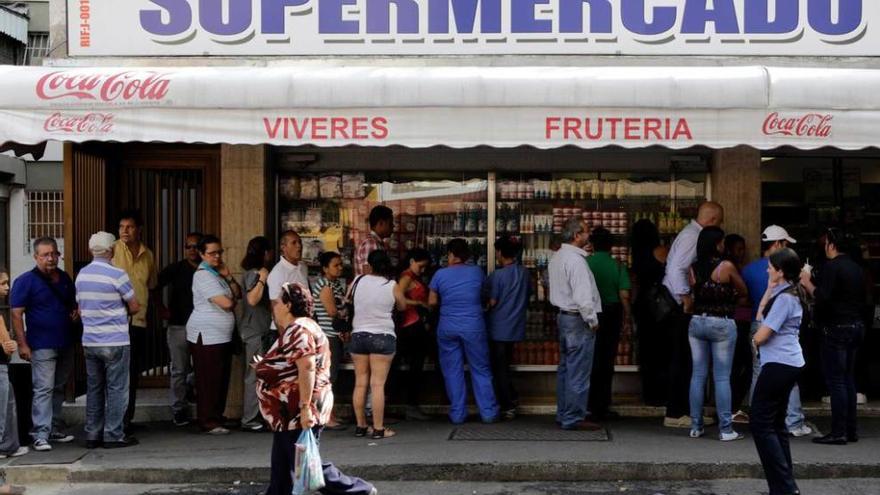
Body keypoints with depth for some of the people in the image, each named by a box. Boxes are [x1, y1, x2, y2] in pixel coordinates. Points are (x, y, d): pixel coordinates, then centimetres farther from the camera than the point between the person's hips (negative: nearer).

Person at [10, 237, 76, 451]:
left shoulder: (65, 279, 12)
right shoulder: (26, 281, -7)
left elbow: (73, 304, 27)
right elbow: (16, 314, -10)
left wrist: (75, 313, 2)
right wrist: (22, 344, -16)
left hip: (65, 344, 7)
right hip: (42, 345, -7)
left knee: (59, 389, 13)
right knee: (43, 390, -10)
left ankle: (54, 429, 22)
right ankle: (41, 435, -11)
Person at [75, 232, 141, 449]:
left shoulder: (81, 275, 5)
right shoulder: (117, 275, -14)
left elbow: (81, 308, 15)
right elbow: (135, 307, -6)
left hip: (89, 342, 6)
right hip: (115, 342, -6)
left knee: (94, 389, 13)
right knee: (116, 389, 2)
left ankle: (92, 435, 15)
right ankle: (113, 436, 3)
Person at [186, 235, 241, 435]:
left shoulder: (218, 273, 17)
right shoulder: (203, 275, -13)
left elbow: (238, 294, 12)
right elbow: (226, 303, -21)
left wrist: (228, 277, -2)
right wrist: (231, 300, 2)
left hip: (222, 336, 9)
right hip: (206, 336, -9)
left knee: (222, 379, 11)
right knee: (209, 380, -6)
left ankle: (217, 417, 18)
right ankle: (208, 422, -4)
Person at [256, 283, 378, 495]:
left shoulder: (297, 330, -16)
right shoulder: (297, 329, 18)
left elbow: (307, 368, -26)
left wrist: (305, 407, -30)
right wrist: (266, 369, 25)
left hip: (300, 415, -11)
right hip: (290, 415, 11)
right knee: (282, 470, 12)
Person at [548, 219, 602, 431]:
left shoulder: (556, 258, 11)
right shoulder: (575, 260, -19)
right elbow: (583, 296, -23)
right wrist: (592, 321, -12)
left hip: (563, 316, 10)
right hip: (578, 320, -10)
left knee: (565, 368, 15)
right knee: (578, 372, -5)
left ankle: (563, 414, 21)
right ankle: (573, 418, -3)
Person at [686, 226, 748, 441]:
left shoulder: (693, 268, 1)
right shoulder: (726, 266, -10)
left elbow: (693, 295, 4)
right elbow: (744, 292, 0)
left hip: (697, 322, 4)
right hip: (722, 324, -4)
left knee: (698, 375, 9)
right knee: (722, 377, -1)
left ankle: (696, 426, 12)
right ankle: (726, 429, 0)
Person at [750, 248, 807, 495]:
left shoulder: (784, 298, -17)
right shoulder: (789, 293, 15)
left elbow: (762, 334, -17)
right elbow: (761, 316, 19)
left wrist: (754, 341, 5)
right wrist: (769, 290, 11)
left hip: (779, 365, -11)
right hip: (788, 364, 11)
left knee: (760, 423, -8)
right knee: (776, 424, 14)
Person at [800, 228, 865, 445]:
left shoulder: (832, 266, -13)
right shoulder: (856, 268, 12)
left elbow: (823, 298, -21)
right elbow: (862, 299, 17)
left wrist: (808, 284, -7)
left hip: (836, 328, -8)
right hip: (856, 326, 8)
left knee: (836, 381, -6)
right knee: (848, 379, 14)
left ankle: (838, 432, -7)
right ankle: (851, 429, 16)